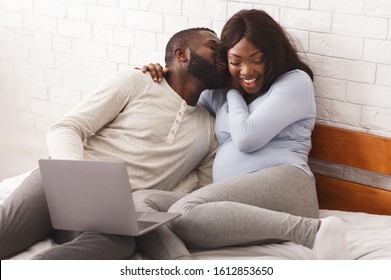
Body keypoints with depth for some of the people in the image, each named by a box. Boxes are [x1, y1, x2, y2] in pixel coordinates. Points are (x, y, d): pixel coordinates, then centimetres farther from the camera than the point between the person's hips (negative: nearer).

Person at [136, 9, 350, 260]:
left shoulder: (296, 81, 9)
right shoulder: (219, 92, 28)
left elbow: (247, 138, -3)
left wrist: (234, 92, 15)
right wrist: (159, 83, 21)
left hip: (282, 185, -7)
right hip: (235, 203, 7)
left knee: (184, 215, -34)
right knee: (145, 201, -16)